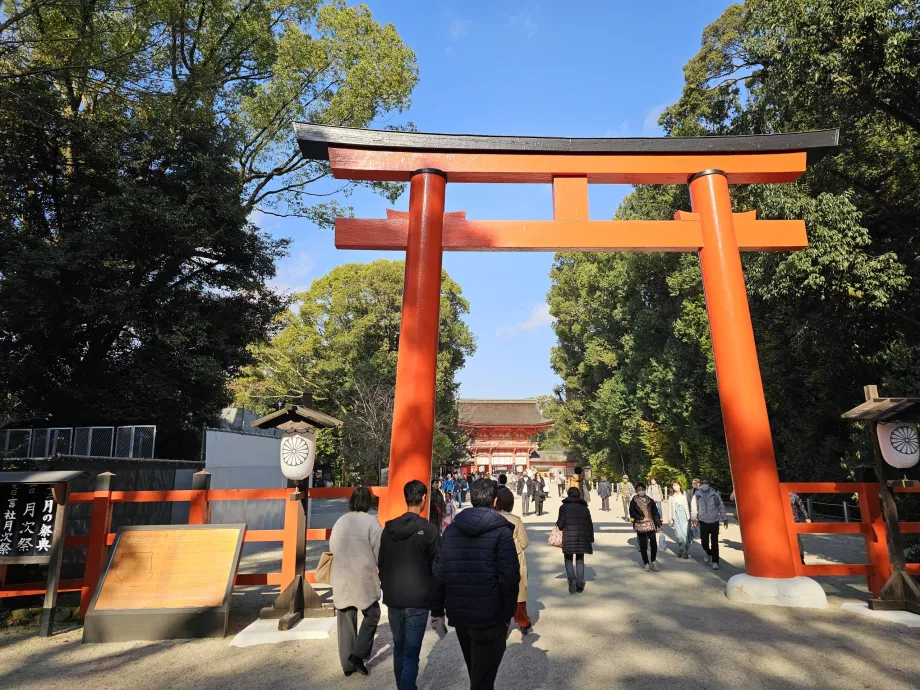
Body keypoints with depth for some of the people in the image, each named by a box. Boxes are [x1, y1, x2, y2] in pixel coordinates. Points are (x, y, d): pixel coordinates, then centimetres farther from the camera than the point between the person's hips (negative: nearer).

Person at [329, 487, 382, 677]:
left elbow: (332, 548, 6)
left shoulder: (340, 521, 1)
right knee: (372, 615, 14)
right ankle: (358, 654, 3)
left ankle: (347, 663, 19)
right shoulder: (371, 521, -13)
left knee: (345, 621, 13)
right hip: (364, 579, -4)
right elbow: (379, 551, -10)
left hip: (341, 579, 4)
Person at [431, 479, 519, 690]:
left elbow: (438, 574, 5)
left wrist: (437, 610, 12)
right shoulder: (501, 531, -10)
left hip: (458, 614, 5)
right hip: (490, 616, -5)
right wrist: (508, 615, -6)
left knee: (475, 672, 25)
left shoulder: (450, 530, 5)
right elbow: (510, 577, -15)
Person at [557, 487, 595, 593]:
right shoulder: (585, 508, 10)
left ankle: (572, 579, -14)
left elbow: (561, 524, -7)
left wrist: (557, 524, 15)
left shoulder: (564, 507, -2)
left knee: (568, 559, 9)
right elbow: (590, 525, 10)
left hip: (569, 538, -3)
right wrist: (591, 540, 15)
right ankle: (580, 584, 12)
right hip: (583, 538, 3)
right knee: (580, 560, 15)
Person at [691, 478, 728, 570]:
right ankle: (708, 553, 36)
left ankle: (715, 561, 8)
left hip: (714, 521, -1)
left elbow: (721, 506, 3)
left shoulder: (715, 494, -4)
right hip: (703, 522, 1)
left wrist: (724, 518, 3)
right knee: (704, 541, 6)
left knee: (714, 542, -2)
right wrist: (694, 518, -7)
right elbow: (693, 507, 1)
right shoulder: (697, 495, -3)